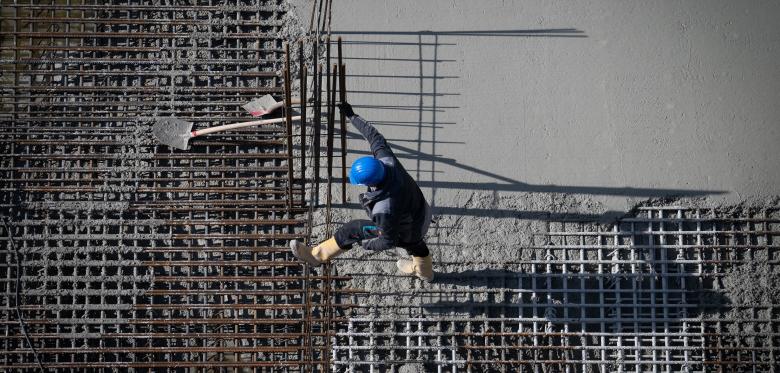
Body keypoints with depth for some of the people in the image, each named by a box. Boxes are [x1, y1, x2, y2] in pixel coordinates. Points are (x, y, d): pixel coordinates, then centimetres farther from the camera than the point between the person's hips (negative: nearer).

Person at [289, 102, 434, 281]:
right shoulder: (386, 161, -30)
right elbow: (375, 137, -13)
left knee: (351, 230, 3)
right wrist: (352, 116, -5)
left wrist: (367, 244, -11)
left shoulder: (384, 211, -45)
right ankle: (424, 271, 70)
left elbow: (389, 241, -30)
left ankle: (316, 255, 24)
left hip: (404, 232, -7)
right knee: (414, 242, 40)